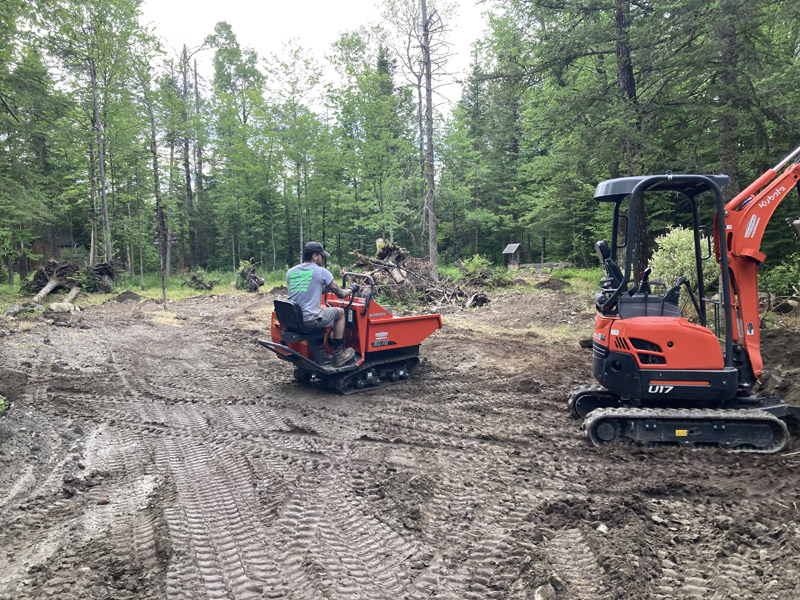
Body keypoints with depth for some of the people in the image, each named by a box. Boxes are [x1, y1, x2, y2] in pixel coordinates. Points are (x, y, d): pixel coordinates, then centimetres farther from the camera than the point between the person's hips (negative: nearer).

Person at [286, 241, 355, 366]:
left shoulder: (290, 272, 10)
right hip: (310, 320, -7)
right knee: (340, 312, 17)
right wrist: (351, 290, 24)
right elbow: (340, 294, 2)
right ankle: (338, 355, 19)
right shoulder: (321, 271, -5)